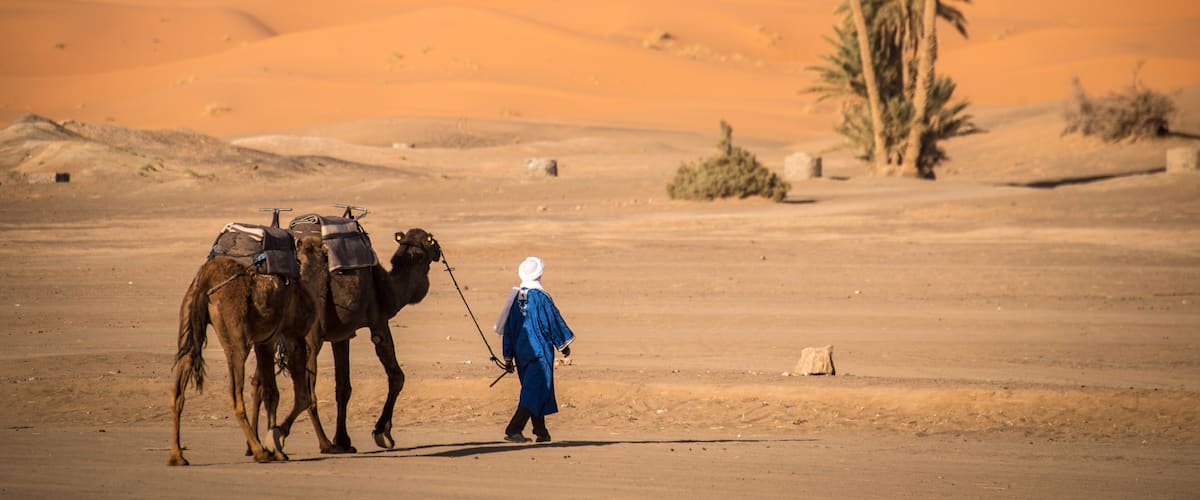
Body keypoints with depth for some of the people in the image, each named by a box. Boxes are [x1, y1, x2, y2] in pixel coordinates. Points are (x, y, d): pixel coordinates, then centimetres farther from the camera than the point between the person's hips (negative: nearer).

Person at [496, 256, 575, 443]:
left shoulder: (515, 298, 4)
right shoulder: (540, 297, -13)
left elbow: (507, 328, 8)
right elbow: (554, 321, -6)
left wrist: (508, 357, 14)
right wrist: (563, 344, 9)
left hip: (521, 352, 6)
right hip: (540, 351, -6)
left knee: (534, 390, 17)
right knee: (536, 391, -5)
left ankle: (541, 431, 19)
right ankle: (513, 429, -17)